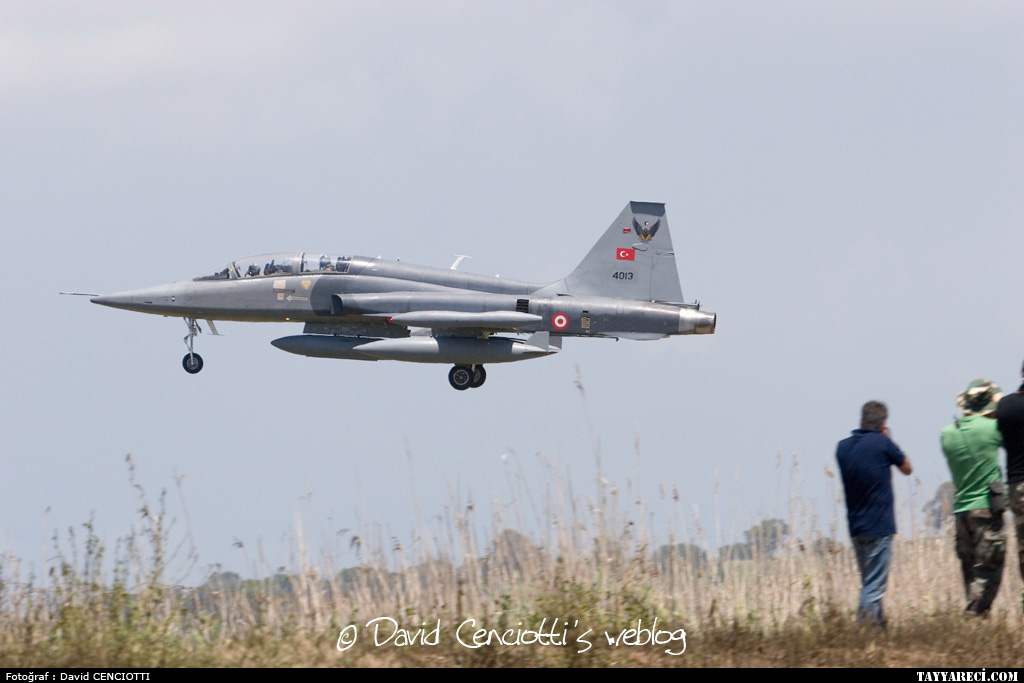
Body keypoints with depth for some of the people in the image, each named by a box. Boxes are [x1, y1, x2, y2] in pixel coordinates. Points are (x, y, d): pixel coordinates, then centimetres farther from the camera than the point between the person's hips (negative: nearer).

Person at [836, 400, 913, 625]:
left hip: (856, 528, 6)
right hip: (879, 526, -6)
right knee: (874, 587, -6)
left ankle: (878, 622, 28)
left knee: (869, 583, 19)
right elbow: (907, 468, 4)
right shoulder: (883, 443, -10)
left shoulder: (843, 446, 5)